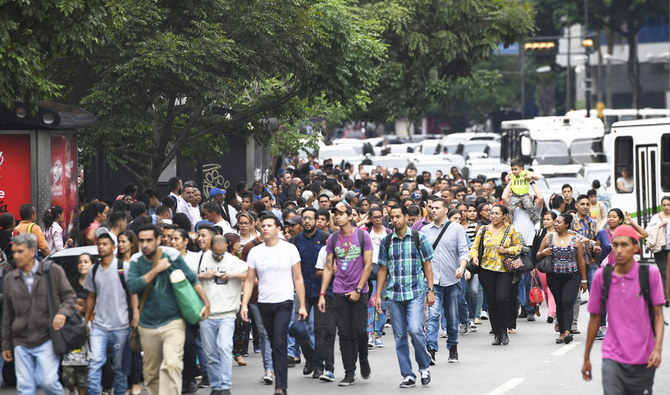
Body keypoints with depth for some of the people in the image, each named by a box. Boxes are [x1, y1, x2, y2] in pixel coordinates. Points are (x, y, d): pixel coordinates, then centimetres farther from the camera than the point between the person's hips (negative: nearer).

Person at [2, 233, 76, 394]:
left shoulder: (54, 271, 2)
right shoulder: (9, 280, 11)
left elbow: (70, 296, 8)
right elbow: (7, 315, 17)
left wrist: (63, 313, -14)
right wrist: (6, 344, 16)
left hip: (47, 339, -3)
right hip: (21, 343, 3)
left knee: (48, 381, -13)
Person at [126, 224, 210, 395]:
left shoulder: (171, 255, -6)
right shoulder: (136, 260, 1)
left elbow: (192, 279, 2)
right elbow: (132, 287, -14)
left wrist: (206, 303, 1)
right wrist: (156, 270, -16)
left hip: (172, 323, -3)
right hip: (148, 326, 3)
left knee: (171, 365, -22)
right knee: (151, 373, 10)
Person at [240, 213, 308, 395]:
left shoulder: (289, 249, 0)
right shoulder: (255, 252, 7)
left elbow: (298, 279, 2)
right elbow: (249, 281, 8)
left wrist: (302, 305, -2)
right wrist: (244, 304, -2)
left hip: (284, 303, -4)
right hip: (264, 303, 4)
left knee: (279, 343, -15)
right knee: (274, 344, 9)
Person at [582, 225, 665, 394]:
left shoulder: (651, 273, -3)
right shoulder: (601, 276, 1)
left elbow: (658, 315, -1)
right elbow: (595, 318, 10)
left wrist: (658, 348, -16)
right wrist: (586, 358, 13)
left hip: (643, 360, 0)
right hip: (613, 358, 0)